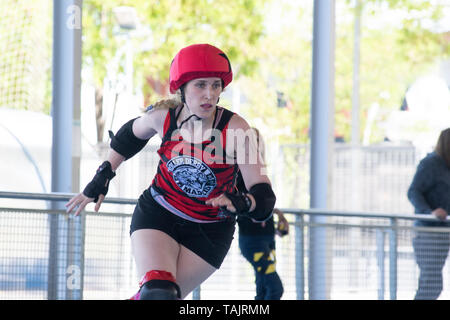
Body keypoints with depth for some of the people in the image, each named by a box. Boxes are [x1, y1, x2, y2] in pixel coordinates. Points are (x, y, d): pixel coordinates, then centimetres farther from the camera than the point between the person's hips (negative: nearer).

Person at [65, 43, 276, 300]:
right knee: (157, 291, -23)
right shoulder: (164, 116, -13)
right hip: (157, 216, 1)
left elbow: (265, 197, -26)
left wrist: (242, 203, -47)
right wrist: (102, 177, 11)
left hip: (209, 231, -1)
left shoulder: (235, 129, -22)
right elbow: (131, 133, 14)